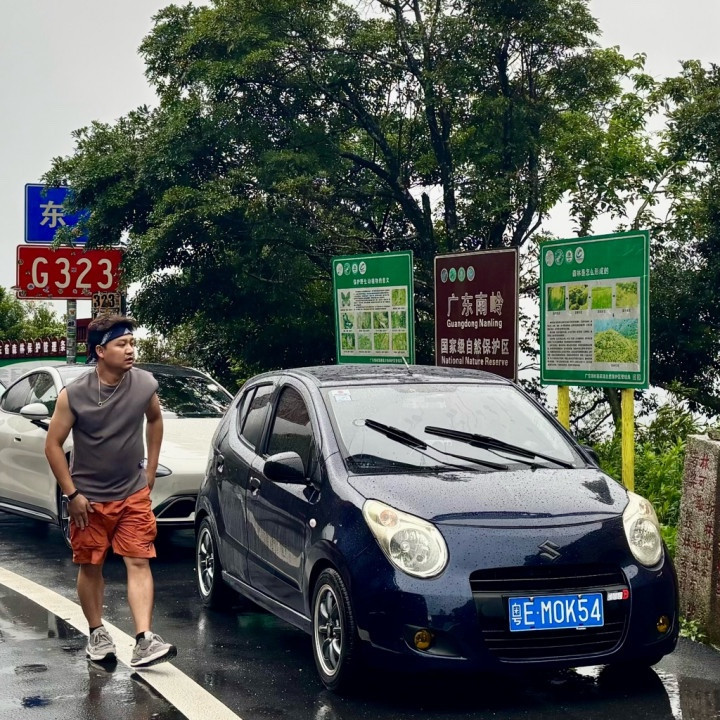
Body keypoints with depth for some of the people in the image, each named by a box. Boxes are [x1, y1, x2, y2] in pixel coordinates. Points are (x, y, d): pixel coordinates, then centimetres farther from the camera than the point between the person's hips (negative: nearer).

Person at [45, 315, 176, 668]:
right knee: (90, 567, 9)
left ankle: (144, 641, -10)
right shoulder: (74, 394, -17)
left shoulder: (145, 384, -10)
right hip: (89, 499, -1)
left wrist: (150, 469, 9)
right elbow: (53, 445, -8)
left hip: (134, 493, 1)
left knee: (139, 562, -6)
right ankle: (97, 634, 28)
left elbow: (155, 420, 11)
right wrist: (72, 494, -10)